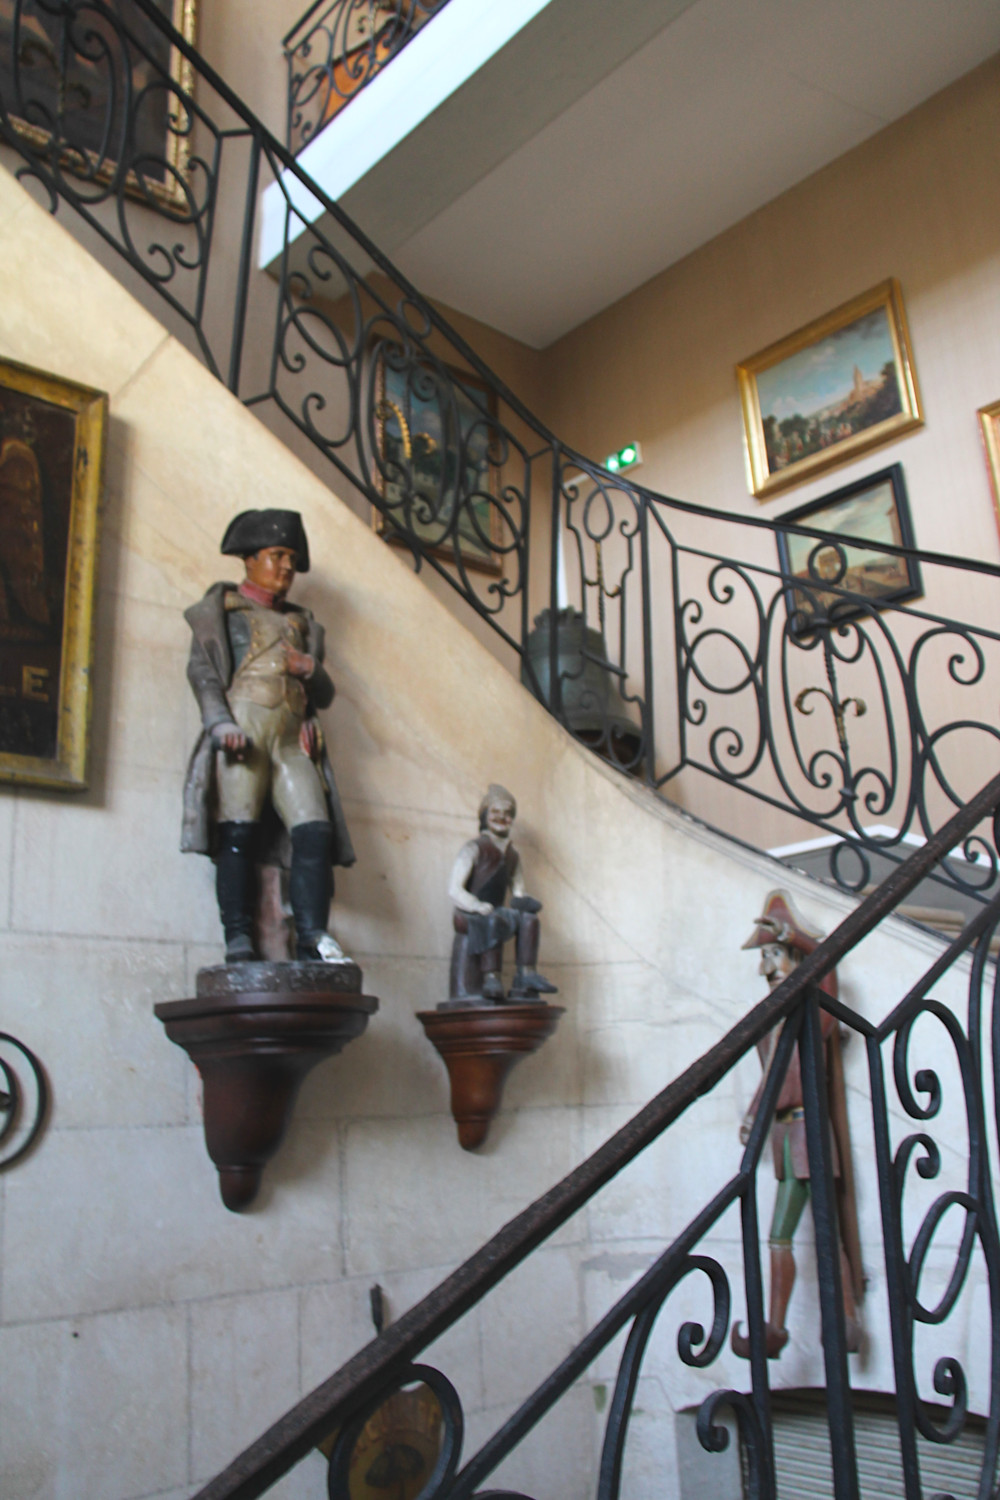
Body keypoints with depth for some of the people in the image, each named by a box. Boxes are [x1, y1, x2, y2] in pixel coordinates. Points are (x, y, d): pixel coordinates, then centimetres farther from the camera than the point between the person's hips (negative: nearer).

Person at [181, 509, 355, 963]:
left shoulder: (301, 622, 30)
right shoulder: (220, 607, 17)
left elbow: (325, 695, 25)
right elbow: (202, 671, 2)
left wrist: (310, 669, 1)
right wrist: (221, 723, -16)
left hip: (293, 737, 4)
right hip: (243, 727, -4)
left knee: (315, 830, -14)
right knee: (238, 833, -13)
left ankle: (312, 940, -17)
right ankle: (238, 939, -11)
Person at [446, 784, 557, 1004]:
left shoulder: (512, 855, 16)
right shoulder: (474, 849, -3)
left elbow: (518, 892, 18)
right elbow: (454, 890, -11)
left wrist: (522, 902, -6)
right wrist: (480, 907, -26)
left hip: (493, 916, 6)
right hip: (467, 917, -6)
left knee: (529, 918, -20)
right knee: (494, 921, -36)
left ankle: (526, 975, -23)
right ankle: (491, 978, -36)